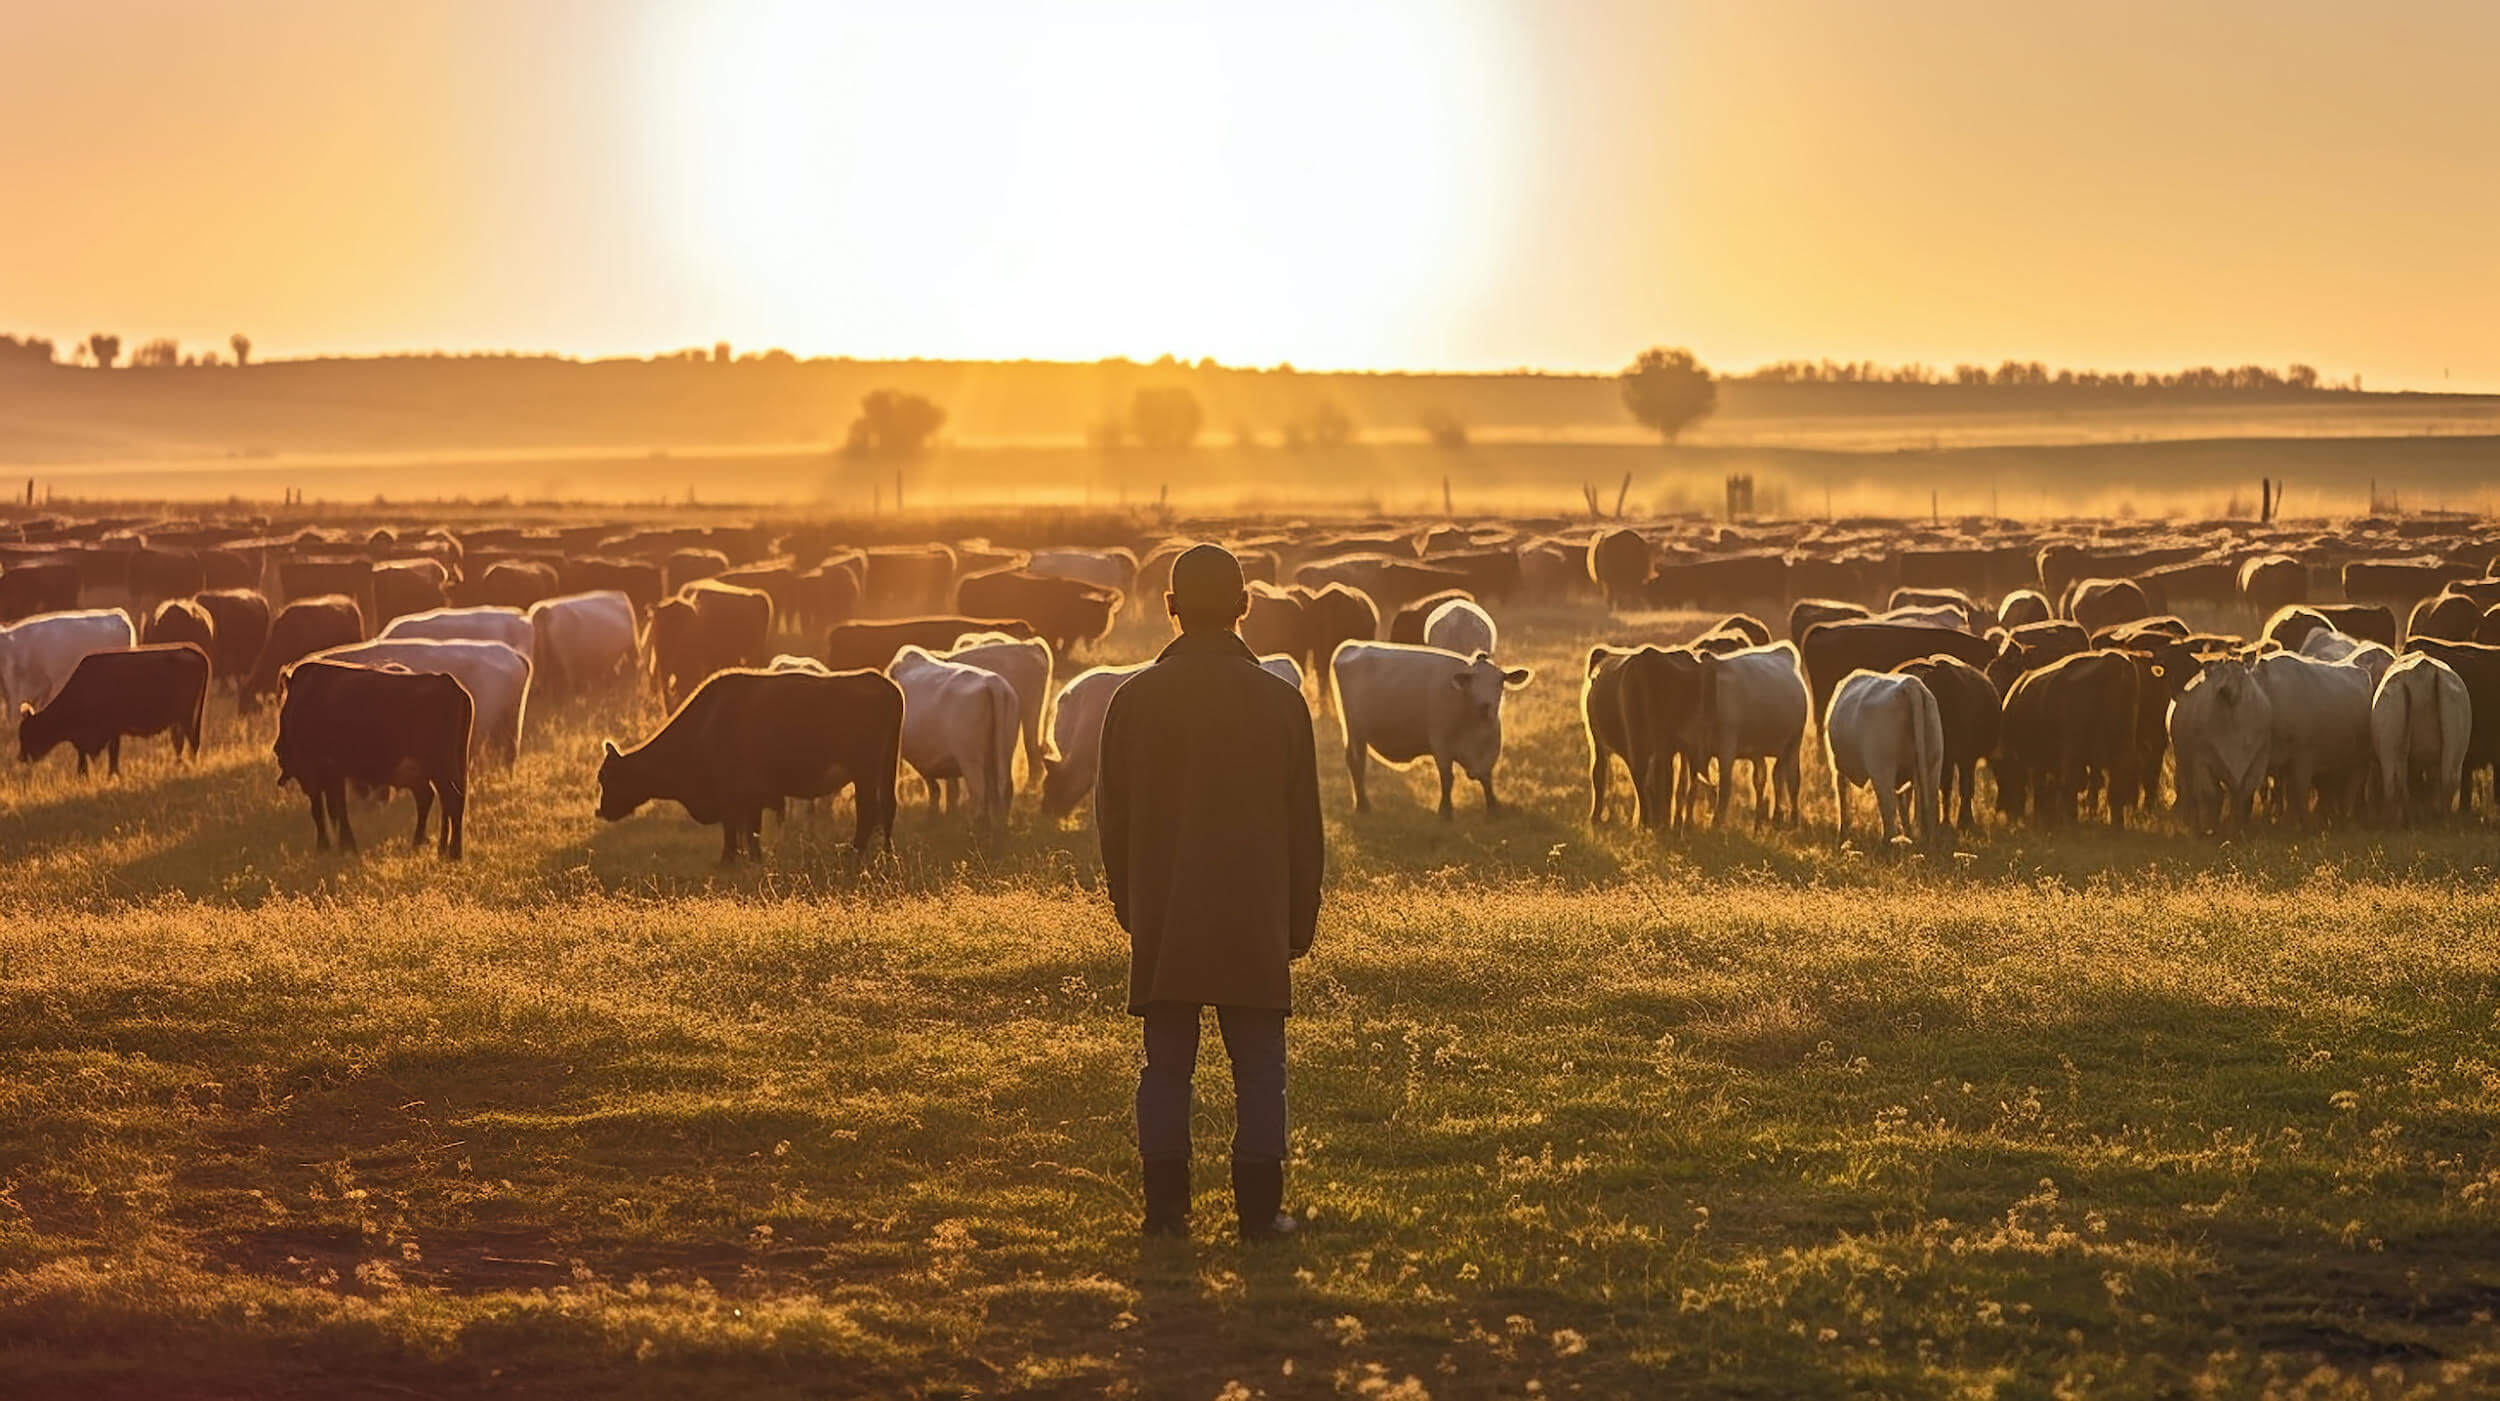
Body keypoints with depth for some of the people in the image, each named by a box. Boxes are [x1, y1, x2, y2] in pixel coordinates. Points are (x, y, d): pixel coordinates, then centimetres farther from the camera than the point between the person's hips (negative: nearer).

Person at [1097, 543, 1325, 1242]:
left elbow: (1112, 816, 5)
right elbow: (1304, 824, 2)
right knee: (1258, 1067, 5)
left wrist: (1129, 904, 16)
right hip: (1255, 918, -1)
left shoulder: (1136, 699, 0)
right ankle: (1259, 1208, 2)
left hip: (1162, 921, 1)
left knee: (1166, 1065, 8)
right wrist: (1301, 918, 11)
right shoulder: (1280, 701, -2)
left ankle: (1166, 1205, 5)